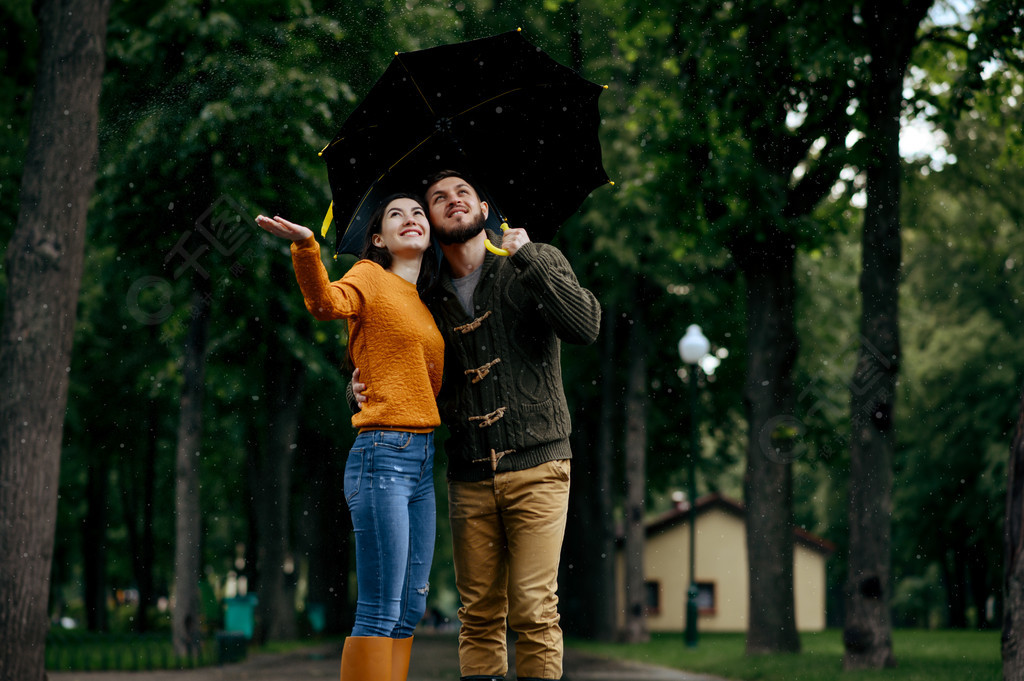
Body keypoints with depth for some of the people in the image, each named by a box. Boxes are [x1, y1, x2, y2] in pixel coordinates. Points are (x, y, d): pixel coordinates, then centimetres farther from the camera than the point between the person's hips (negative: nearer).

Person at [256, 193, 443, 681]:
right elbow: (327, 302, -23)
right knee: (379, 612, -11)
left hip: (422, 462, 8)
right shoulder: (370, 278, -1)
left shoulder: (424, 306, 20)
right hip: (383, 454, -8)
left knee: (410, 611, 9)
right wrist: (306, 247, -41)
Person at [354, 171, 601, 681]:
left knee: (534, 610, -10)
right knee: (479, 615, 4)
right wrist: (367, 392, -3)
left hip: (535, 466, -3)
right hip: (469, 477, 3)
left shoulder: (536, 264, 4)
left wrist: (526, 255, -14)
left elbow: (585, 327, -14)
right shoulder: (431, 300, 12)